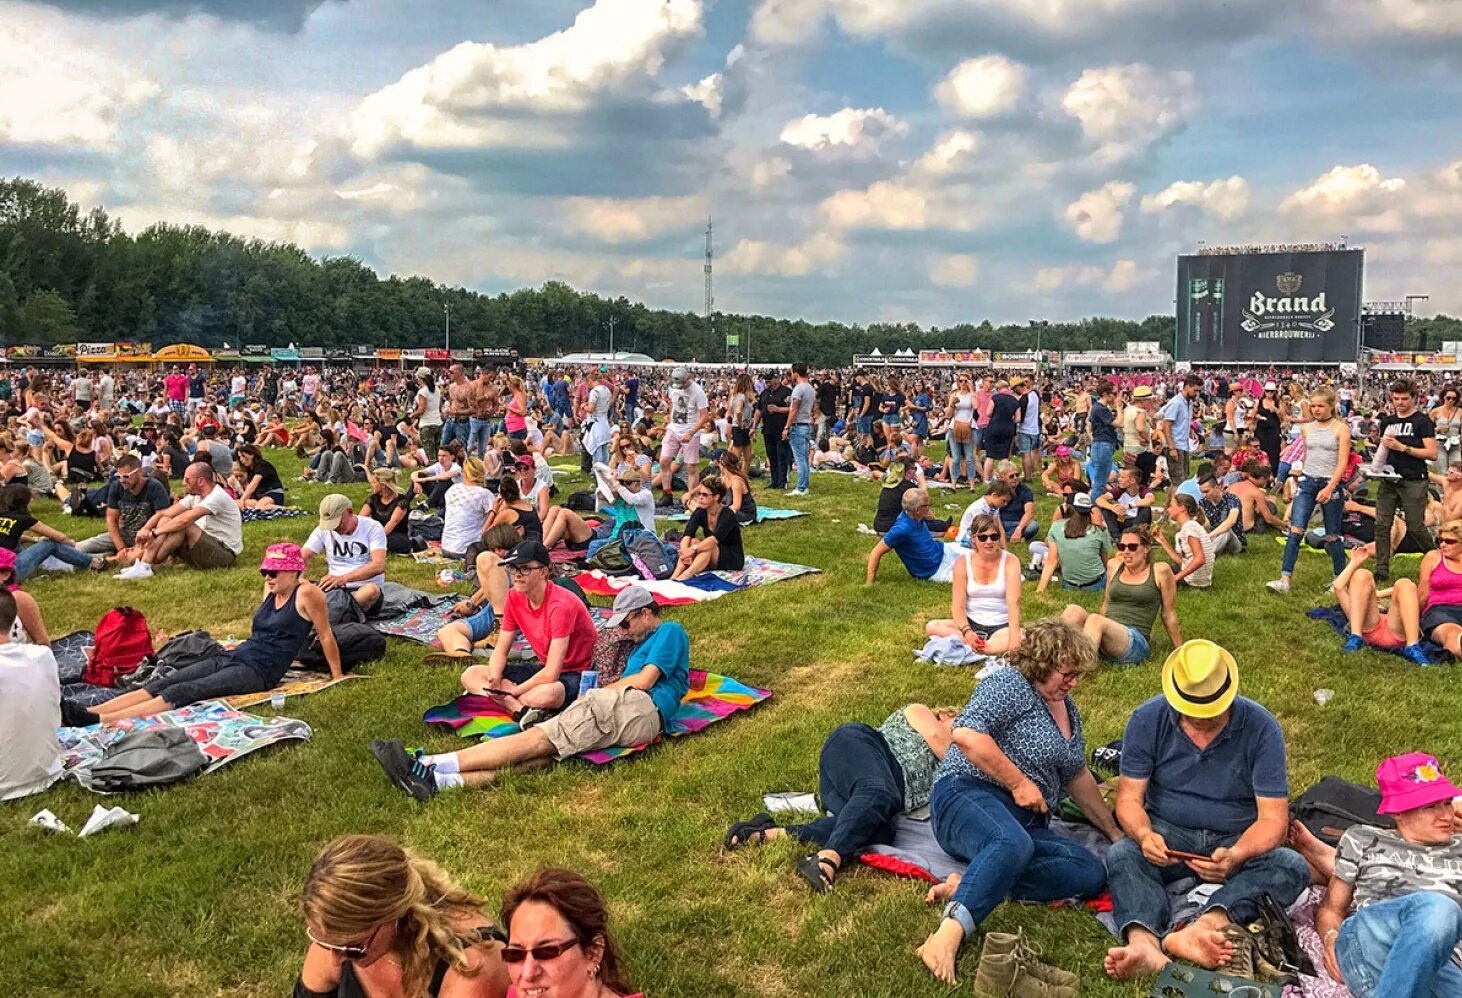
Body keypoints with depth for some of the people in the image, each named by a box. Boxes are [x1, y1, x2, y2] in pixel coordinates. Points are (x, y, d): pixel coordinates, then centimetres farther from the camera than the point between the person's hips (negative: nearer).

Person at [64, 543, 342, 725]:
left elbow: (326, 636, -4)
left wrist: (337, 675, 1)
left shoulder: (308, 594, -8)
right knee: (163, 683, -12)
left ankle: (101, 720, -40)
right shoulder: (271, 590, 16)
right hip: (231, 657, 8)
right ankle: (90, 712, -26)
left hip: (259, 671, -8)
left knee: (185, 692, -26)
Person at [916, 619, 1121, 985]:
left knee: (1092, 873, -18)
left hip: (1027, 824, 9)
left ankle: (974, 885, -27)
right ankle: (946, 937, -56)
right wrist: (1020, 783, -16)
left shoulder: (1067, 708, 23)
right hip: (968, 796, -9)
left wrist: (1113, 832, 33)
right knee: (1014, 843, -42)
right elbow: (966, 734, -22)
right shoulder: (1010, 684, -6)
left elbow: (1077, 776, 33)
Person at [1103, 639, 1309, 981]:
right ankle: (1143, 944, -57)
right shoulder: (1146, 721, -9)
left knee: (1292, 867, -30)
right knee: (1121, 855, -30)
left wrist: (1236, 856, -35)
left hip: (1237, 842, 0)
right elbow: (1129, 798, -8)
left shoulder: (1261, 728, -13)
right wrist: (1145, 835, -32)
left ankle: (1206, 925, -55)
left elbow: (1272, 817, -14)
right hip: (1169, 835, 0)